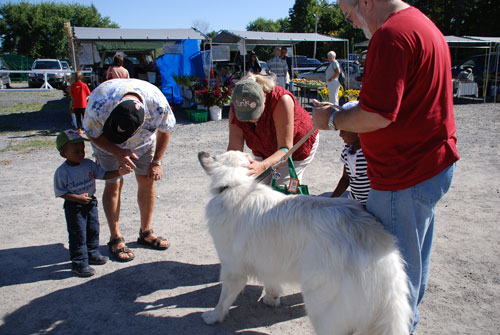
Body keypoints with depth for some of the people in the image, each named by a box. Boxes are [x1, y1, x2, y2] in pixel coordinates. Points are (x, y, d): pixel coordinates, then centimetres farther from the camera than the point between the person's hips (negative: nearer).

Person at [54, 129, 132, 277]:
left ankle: (92, 254, 36)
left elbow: (103, 174, 0)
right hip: (74, 207, -6)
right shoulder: (62, 171, -17)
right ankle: (79, 263, 13)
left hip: (90, 203, 6)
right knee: (78, 235, 1)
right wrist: (77, 197, -25)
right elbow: (60, 192, -14)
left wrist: (118, 172, -14)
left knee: (93, 230, 17)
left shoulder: (88, 164, -3)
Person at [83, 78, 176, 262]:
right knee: (113, 185, -7)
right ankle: (115, 239, 8)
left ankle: (145, 232, 17)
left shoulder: (158, 104, -36)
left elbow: (165, 131, -14)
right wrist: (118, 153, -32)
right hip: (107, 143, -1)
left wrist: (156, 162, -10)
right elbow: (93, 135, -19)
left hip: (144, 141, 2)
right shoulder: (99, 104, -40)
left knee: (147, 181, -1)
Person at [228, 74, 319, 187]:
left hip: (297, 146, -4)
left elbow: (286, 149, -41)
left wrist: (262, 166, -60)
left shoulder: (282, 100, -39)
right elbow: (234, 148, -30)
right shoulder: (235, 109, -26)